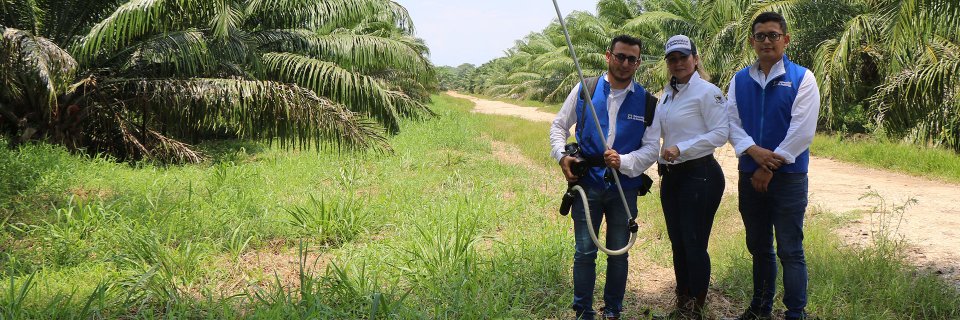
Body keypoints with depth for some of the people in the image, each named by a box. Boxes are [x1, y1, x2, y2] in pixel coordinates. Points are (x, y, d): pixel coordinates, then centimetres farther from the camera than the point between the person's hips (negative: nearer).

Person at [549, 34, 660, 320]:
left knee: (619, 252, 11)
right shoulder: (584, 90, 1)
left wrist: (624, 162, -17)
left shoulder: (647, 102, 2)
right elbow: (559, 126, 9)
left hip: (625, 187, 1)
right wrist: (562, 156, -8)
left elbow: (652, 148, 0)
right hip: (587, 183, -1)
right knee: (584, 252, 1)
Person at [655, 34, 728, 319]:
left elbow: (720, 133, -16)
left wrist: (681, 149, -19)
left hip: (700, 175, -8)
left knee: (694, 245, -4)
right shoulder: (667, 93, 13)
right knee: (678, 243, 13)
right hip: (671, 176, 8)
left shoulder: (707, 92, -10)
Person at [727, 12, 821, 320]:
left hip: (789, 176, -4)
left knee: (790, 251, -2)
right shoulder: (739, 80, 7)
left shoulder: (802, 78, -5)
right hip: (749, 175, 4)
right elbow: (731, 123, 1)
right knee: (758, 247, 15)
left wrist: (769, 168, -13)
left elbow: (801, 132, -12)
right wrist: (755, 151, -17)